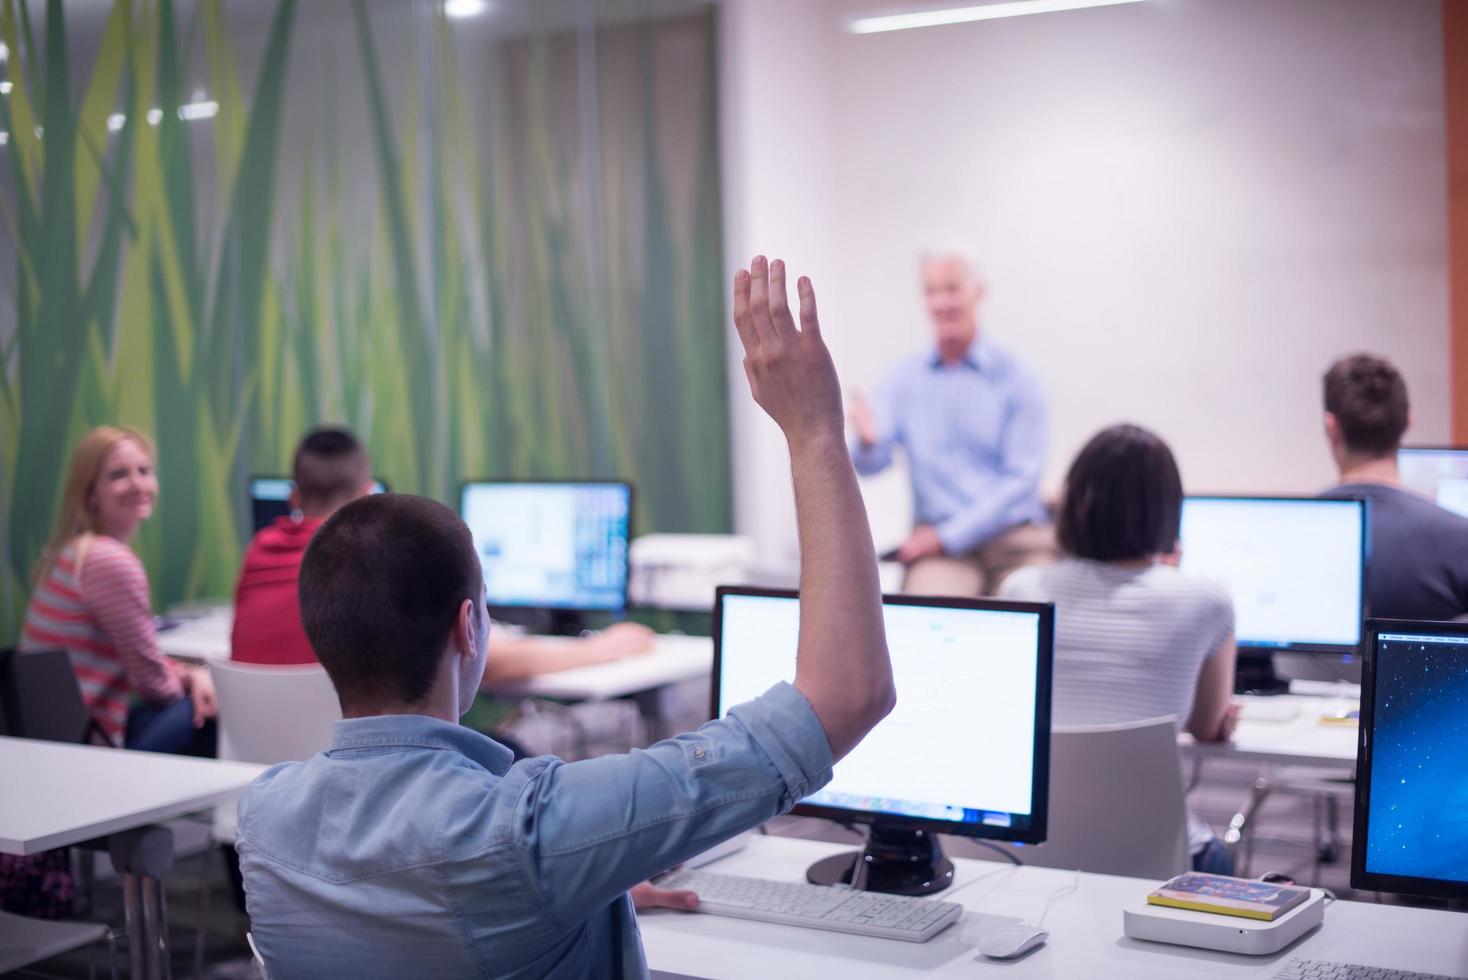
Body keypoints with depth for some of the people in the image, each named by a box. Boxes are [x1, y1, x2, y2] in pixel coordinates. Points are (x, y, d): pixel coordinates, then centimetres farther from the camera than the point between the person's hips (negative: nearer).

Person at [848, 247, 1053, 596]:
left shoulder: (1017, 377, 1)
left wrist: (948, 535, -11)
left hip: (1015, 536, 0)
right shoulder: (905, 378, 8)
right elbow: (869, 465, 2)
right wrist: (867, 441, -23)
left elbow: (1021, 479, -4)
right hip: (940, 541, 0)